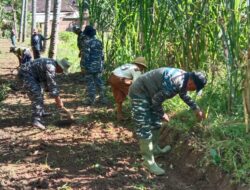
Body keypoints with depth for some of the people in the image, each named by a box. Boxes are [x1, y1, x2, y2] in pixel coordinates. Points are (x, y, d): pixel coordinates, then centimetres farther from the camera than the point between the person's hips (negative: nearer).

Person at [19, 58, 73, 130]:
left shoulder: (52, 66, 9)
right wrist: (58, 101, -19)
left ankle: (41, 112, 41)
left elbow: (48, 82, 20)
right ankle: (36, 120, -20)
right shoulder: (51, 67, -23)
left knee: (38, 92, 24)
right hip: (26, 72, -11)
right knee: (37, 95, -18)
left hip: (31, 74, 11)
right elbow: (52, 84, -24)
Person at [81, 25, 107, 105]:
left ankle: (90, 99, 3)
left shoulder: (88, 42, -13)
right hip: (99, 66, 6)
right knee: (99, 82, 11)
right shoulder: (99, 42, 7)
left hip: (90, 66, -6)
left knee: (90, 83, 0)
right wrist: (102, 65, 20)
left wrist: (84, 65, -9)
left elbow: (86, 56, -16)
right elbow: (102, 55, 12)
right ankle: (102, 98, 16)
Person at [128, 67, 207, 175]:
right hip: (140, 93, -10)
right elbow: (156, 100, -24)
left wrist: (196, 109, 22)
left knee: (156, 123, 21)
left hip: (150, 93, 11)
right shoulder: (174, 83, -33)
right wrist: (162, 114, -7)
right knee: (145, 128, -10)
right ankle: (149, 162, -4)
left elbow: (184, 95, 20)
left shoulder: (185, 78, -2)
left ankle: (154, 148, 39)